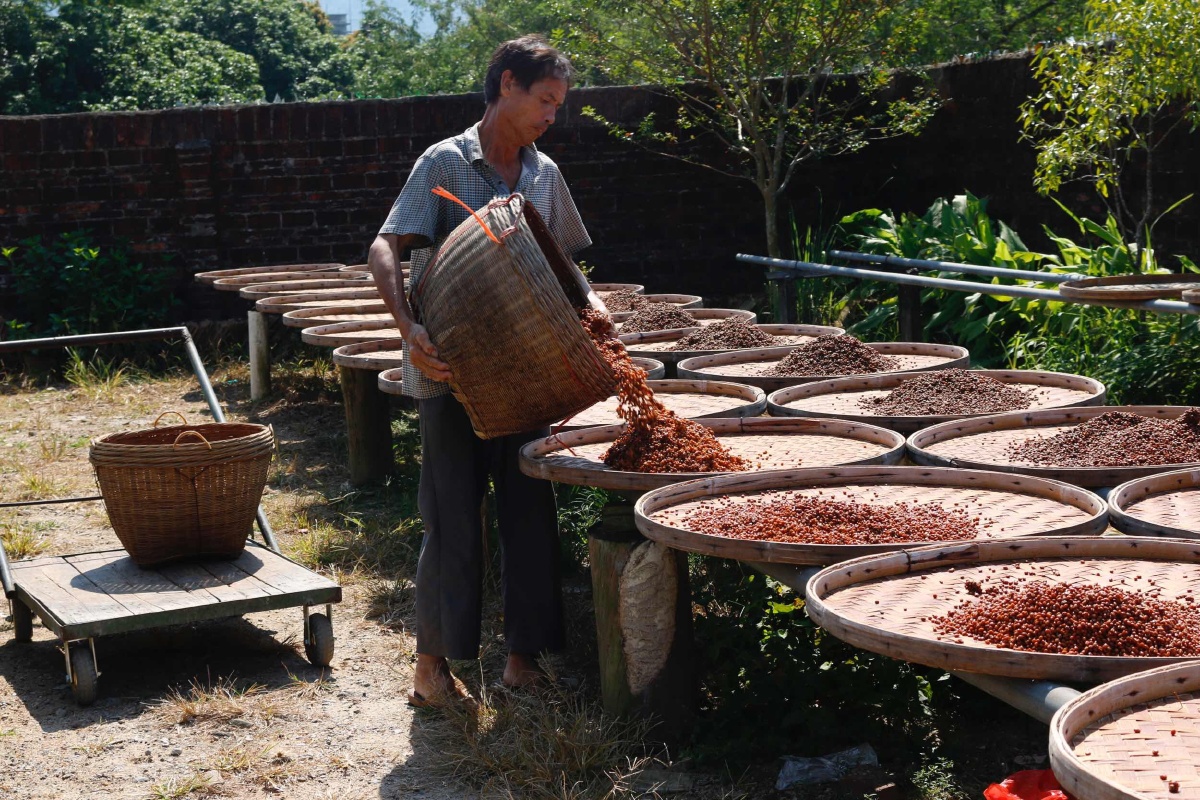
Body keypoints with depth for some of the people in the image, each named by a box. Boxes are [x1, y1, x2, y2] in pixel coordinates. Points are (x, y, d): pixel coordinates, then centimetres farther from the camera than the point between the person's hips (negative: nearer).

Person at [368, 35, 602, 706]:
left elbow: (562, 261, 23)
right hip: (452, 372, -5)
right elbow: (385, 250, -15)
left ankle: (524, 654, 18)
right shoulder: (446, 163, -7)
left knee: (531, 512, 7)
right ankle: (433, 661, 13)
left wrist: (587, 303, 2)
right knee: (453, 518, -1)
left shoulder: (544, 174, 11)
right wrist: (410, 329, -30)